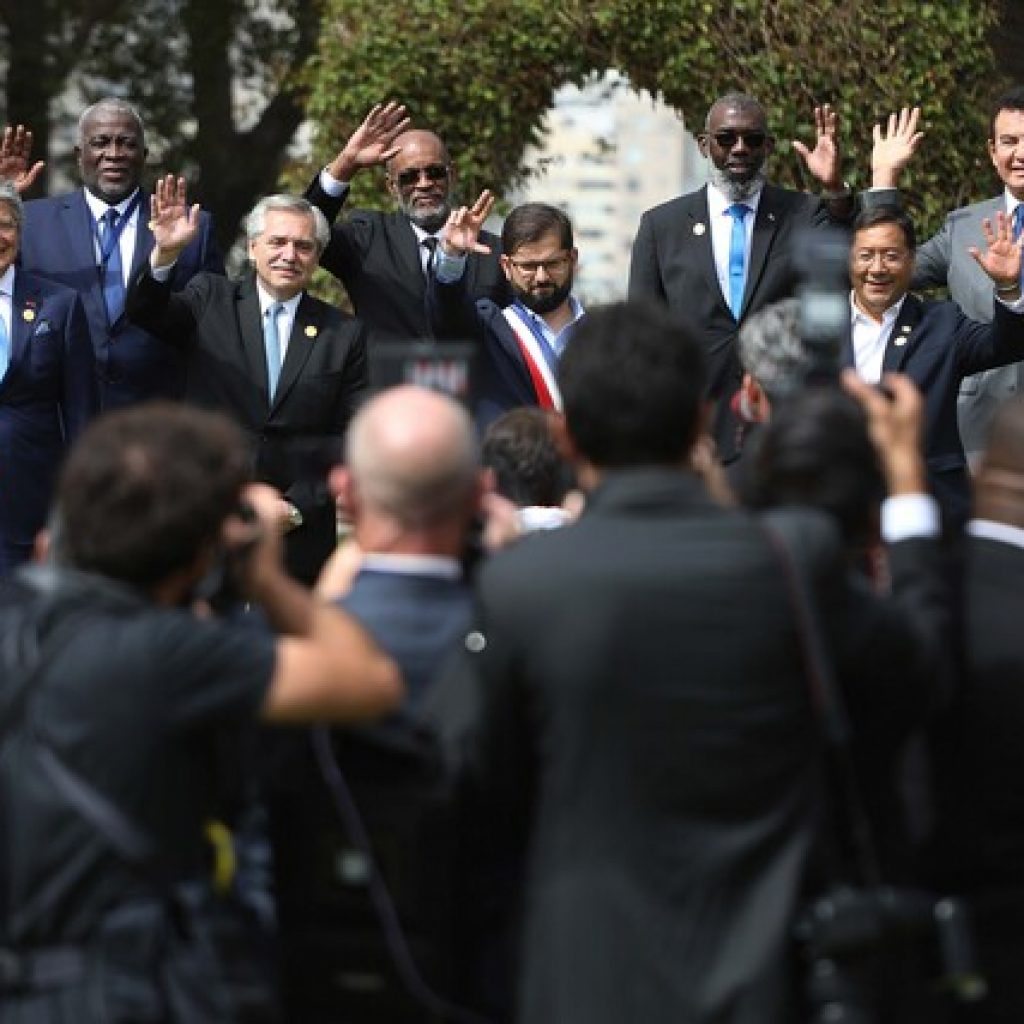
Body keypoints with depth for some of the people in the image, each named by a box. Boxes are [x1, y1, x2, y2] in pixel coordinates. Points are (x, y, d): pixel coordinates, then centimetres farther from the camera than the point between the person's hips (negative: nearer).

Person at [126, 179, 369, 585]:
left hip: (299, 532, 1)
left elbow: (349, 437, 6)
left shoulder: (344, 334, 8)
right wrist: (165, 253, -28)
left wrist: (299, 507, -5)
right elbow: (144, 310, -9)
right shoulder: (211, 300, 8)